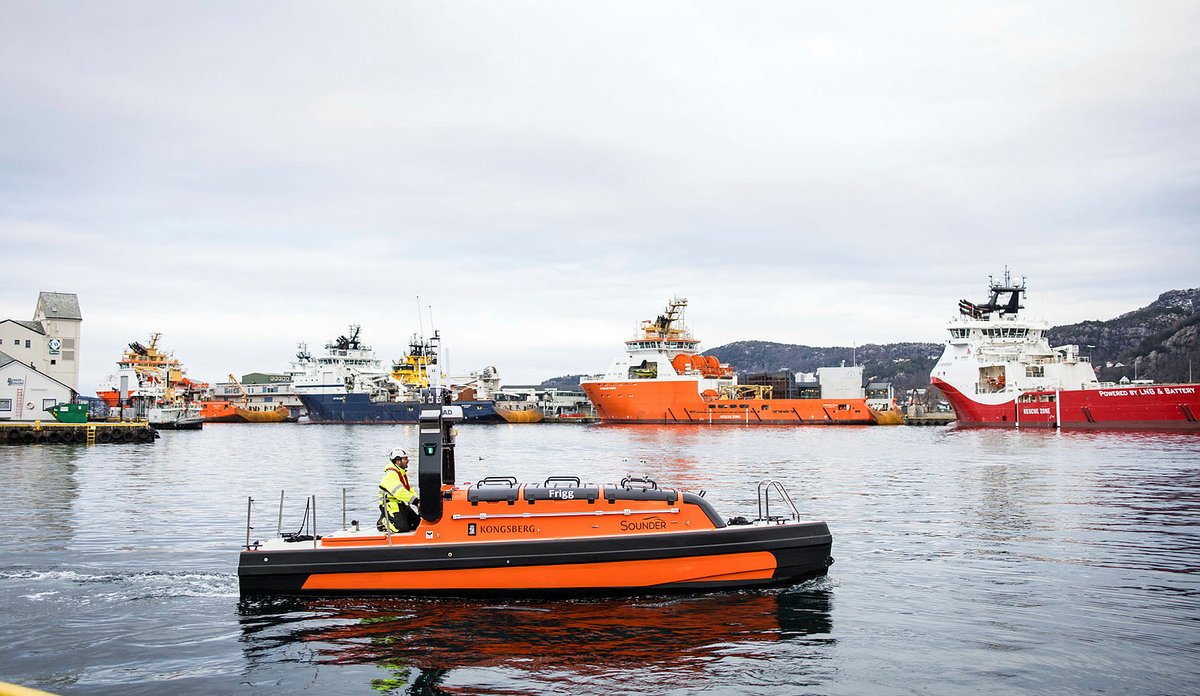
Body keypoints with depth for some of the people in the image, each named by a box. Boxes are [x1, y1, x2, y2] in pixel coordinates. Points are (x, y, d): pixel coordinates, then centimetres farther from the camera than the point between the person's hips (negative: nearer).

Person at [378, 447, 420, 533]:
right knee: (402, 527, -24)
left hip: (401, 505, 10)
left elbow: (409, 489, 15)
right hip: (391, 506, -10)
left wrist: (418, 501, -2)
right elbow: (399, 491, -30)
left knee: (417, 523, 5)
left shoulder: (402, 473, 16)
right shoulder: (391, 474, -18)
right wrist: (416, 501, -32)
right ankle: (383, 523, 2)